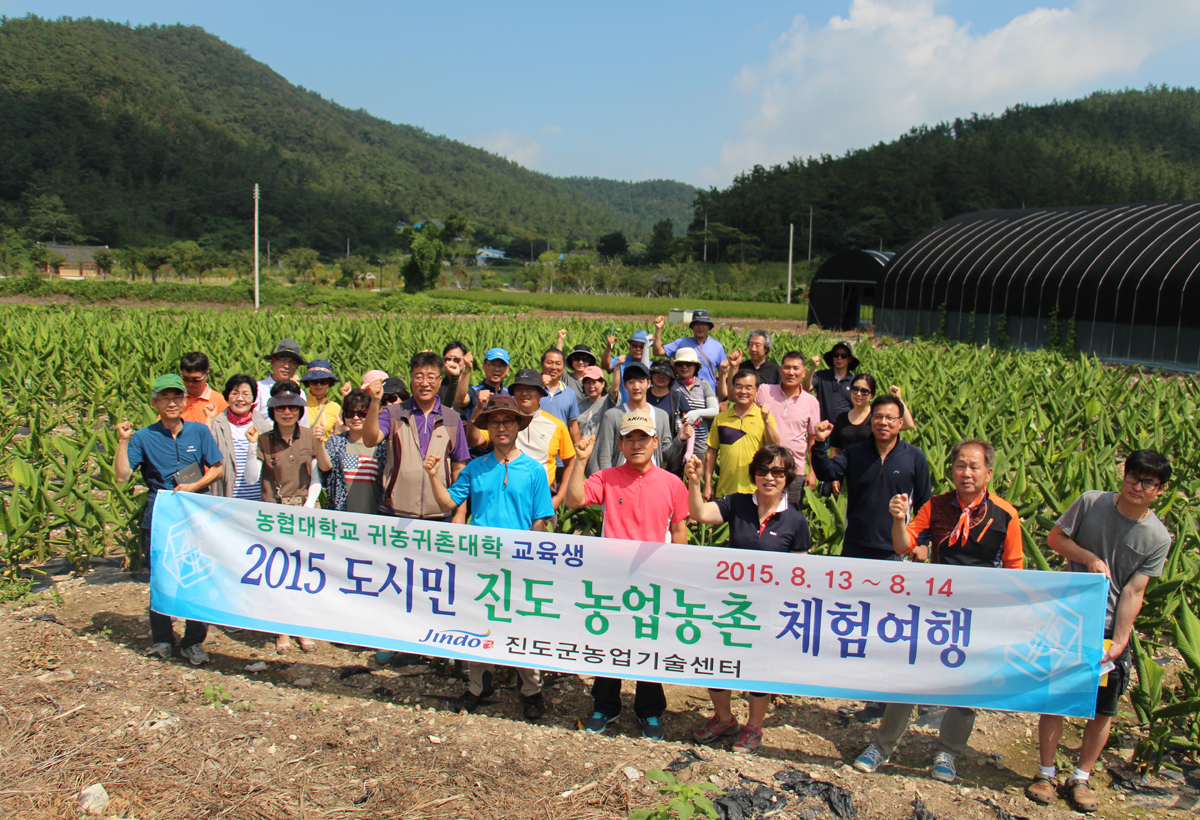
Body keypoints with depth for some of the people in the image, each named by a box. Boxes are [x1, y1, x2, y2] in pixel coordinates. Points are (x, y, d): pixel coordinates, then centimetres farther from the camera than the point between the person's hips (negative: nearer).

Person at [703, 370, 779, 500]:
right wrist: (707, 485, 7)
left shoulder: (764, 416, 3)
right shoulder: (720, 418, 8)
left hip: (755, 490, -2)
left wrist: (766, 420, -18)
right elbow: (711, 451, 10)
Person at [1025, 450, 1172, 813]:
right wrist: (1090, 558, -14)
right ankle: (1046, 773, 20)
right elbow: (1055, 538, 2)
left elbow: (1133, 592, -9)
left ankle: (1080, 778, 25)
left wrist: (1119, 642, -15)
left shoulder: (1158, 538, -6)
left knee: (1104, 709, 6)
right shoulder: (1091, 502, -7)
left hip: (1111, 629, 1)